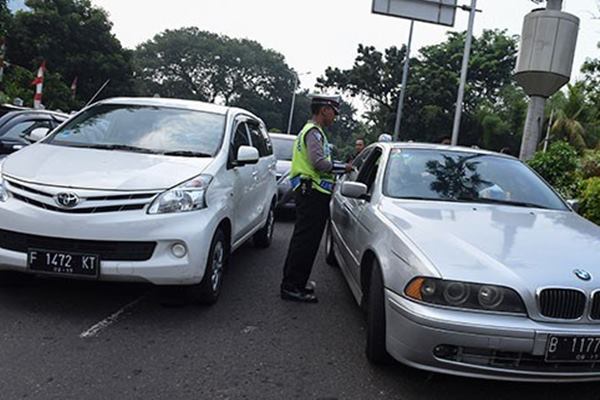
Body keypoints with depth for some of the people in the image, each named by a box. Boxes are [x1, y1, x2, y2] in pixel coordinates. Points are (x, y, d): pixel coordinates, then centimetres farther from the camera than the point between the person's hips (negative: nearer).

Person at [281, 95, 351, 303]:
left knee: (302, 239, 15)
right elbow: (319, 162, -22)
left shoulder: (311, 130, 25)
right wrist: (343, 167, -11)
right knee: (306, 240, -10)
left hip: (309, 193, 11)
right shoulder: (314, 132, -10)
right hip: (313, 192, -11)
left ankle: (294, 283, 23)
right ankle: (292, 287, -7)